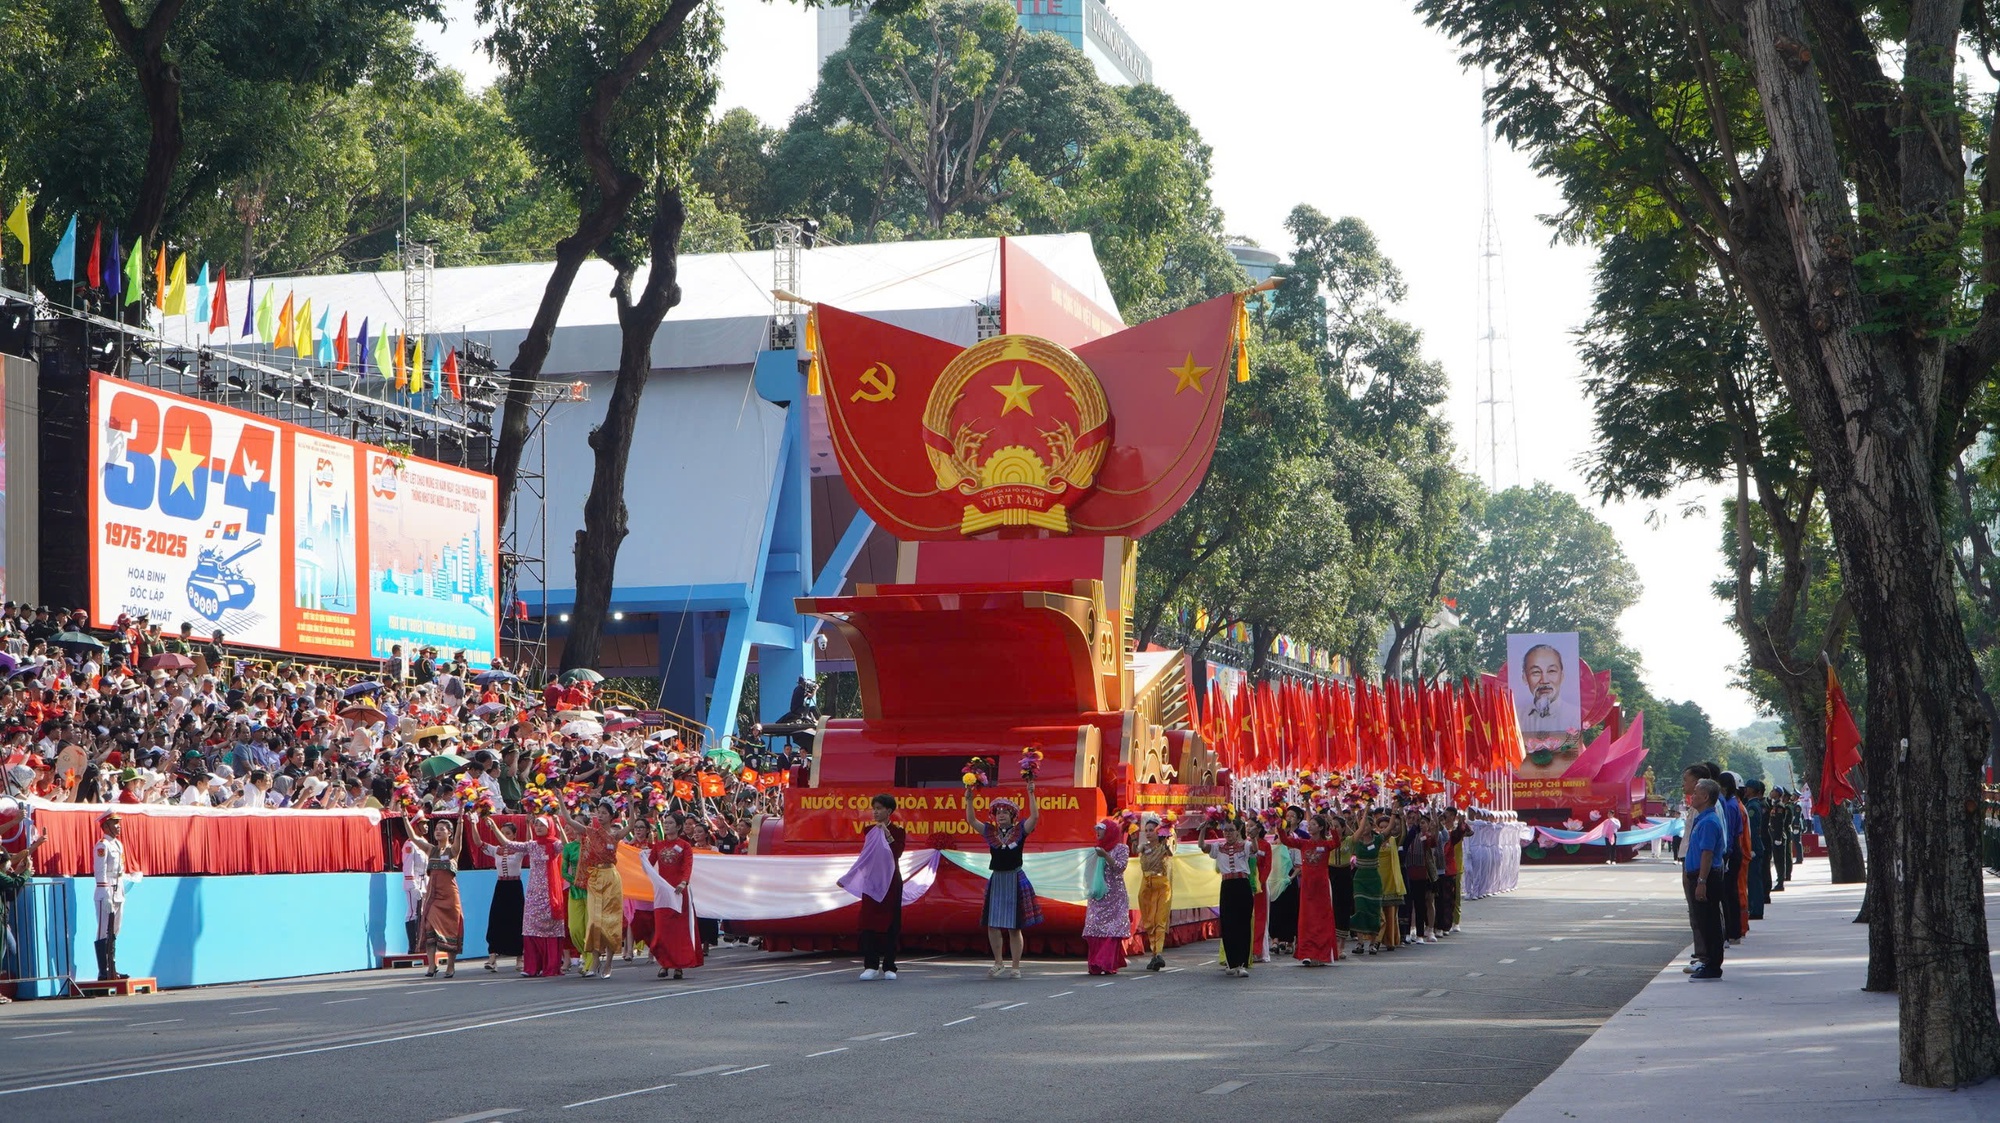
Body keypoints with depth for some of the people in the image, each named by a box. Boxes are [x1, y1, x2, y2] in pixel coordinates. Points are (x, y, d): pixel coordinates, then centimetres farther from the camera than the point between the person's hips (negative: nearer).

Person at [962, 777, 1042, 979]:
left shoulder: (1020, 831, -1)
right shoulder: (990, 832, 7)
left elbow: (1035, 817, -13)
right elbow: (971, 820, 3)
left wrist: (1031, 794, -20)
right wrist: (969, 800, -7)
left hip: (1015, 879, -3)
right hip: (996, 880, 3)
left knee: (1014, 927, 0)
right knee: (993, 924, 3)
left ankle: (1015, 967, 5)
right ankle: (998, 963, 18)